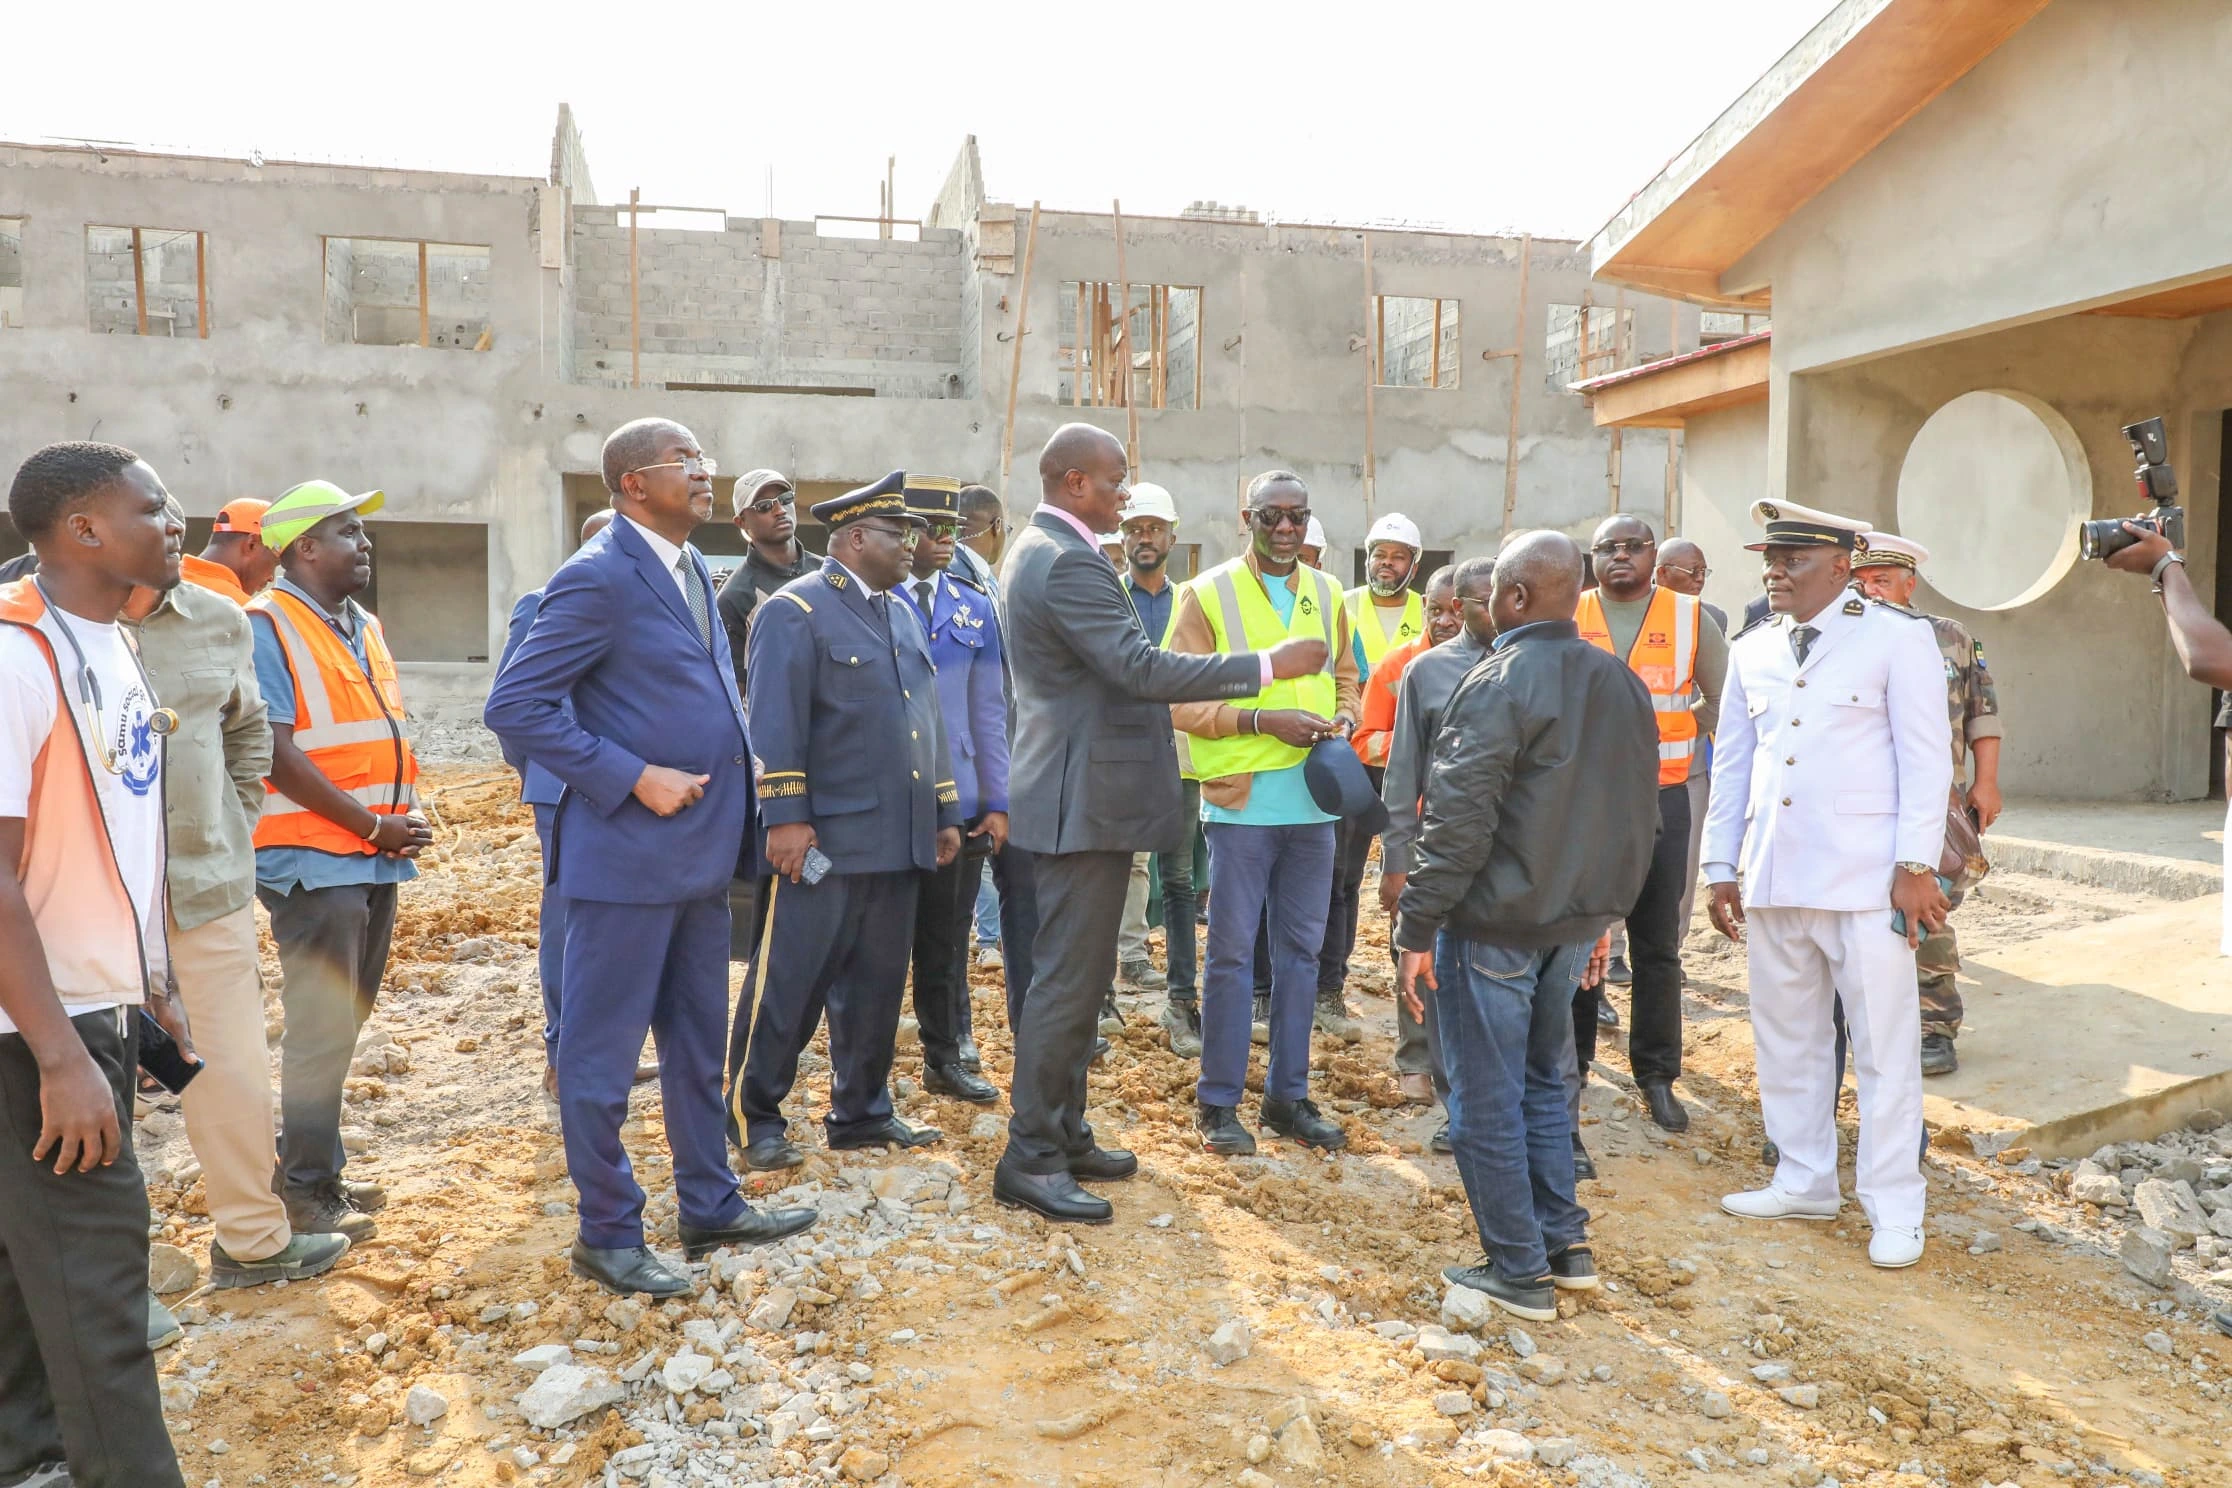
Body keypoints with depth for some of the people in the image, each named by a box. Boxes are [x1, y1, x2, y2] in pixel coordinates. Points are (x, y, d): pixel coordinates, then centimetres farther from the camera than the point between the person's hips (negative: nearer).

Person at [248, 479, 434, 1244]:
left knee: (345, 1022, 15)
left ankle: (316, 1167, 27)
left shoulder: (364, 627, 15)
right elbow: (276, 751, -17)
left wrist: (404, 816, 5)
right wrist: (369, 826, -15)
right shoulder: (269, 625, -10)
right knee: (322, 1030, -2)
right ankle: (308, 1191, 10)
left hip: (375, 858, 8)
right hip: (314, 858, -8)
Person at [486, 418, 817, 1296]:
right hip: (628, 853, -9)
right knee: (602, 1052, 5)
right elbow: (514, 707, -17)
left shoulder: (690, 567, 11)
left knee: (699, 1042, 18)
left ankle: (710, 1207, 32)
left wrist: (730, 780, 7)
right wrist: (632, 779, -19)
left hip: (699, 851, 9)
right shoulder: (599, 578, -14)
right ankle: (606, 1235, 20)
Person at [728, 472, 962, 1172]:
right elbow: (776, 723, -13)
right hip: (828, 839, -7)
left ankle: (861, 1113, 25)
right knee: (790, 982, 0)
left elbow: (927, 717, 19)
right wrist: (784, 818, -18)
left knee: (877, 983, 13)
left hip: (899, 839, 8)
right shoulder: (796, 611, -6)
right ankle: (755, 1117, 14)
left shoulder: (901, 613, 17)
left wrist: (945, 812, 16)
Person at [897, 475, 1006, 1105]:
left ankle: (946, 1056, 26)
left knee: (946, 936, 13)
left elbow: (989, 711, 10)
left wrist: (998, 800, 6)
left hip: (959, 801, 4)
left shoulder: (976, 608, 9)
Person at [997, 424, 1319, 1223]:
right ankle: (1030, 1160, 5)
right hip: (1085, 799, -11)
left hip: (1079, 793, 11)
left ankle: (1064, 1135, 26)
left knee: (1077, 975, 16)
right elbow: (1141, 668, -27)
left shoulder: (1043, 550, 15)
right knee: (1067, 980, -4)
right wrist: (1266, 665, -22)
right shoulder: (1066, 563, -19)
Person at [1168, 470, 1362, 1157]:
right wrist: (1262, 720, -19)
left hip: (1314, 798, 5)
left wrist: (1344, 719, -2)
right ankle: (1217, 1102, 13)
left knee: (1301, 950, 12)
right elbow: (1181, 699, -9)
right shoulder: (1208, 594, -4)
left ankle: (1288, 1094, 24)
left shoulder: (1326, 594, 11)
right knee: (1232, 953, 1)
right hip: (1241, 798, -5)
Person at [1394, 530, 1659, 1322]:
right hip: (1574, 922, 8)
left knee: (1487, 1101, 4)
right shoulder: (1622, 683, 8)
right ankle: (1565, 1242, 28)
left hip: (1494, 923, -8)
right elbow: (1640, 815, 14)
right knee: (1543, 1081, 22)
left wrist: (1418, 930, -16)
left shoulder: (1499, 684, -17)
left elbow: (1457, 821, -20)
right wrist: (1603, 908, 22)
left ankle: (1518, 1271, 13)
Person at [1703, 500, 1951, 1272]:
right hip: (1773, 881, 5)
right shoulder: (1752, 651, 12)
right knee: (1786, 1041, 13)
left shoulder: (1896, 638, -3)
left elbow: (1926, 759, -6)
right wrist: (1721, 867, 12)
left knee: (1884, 1046, 2)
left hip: (1865, 882, -5)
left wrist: (1916, 866, -11)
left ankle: (1894, 1208, 13)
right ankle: (1804, 1181, 27)